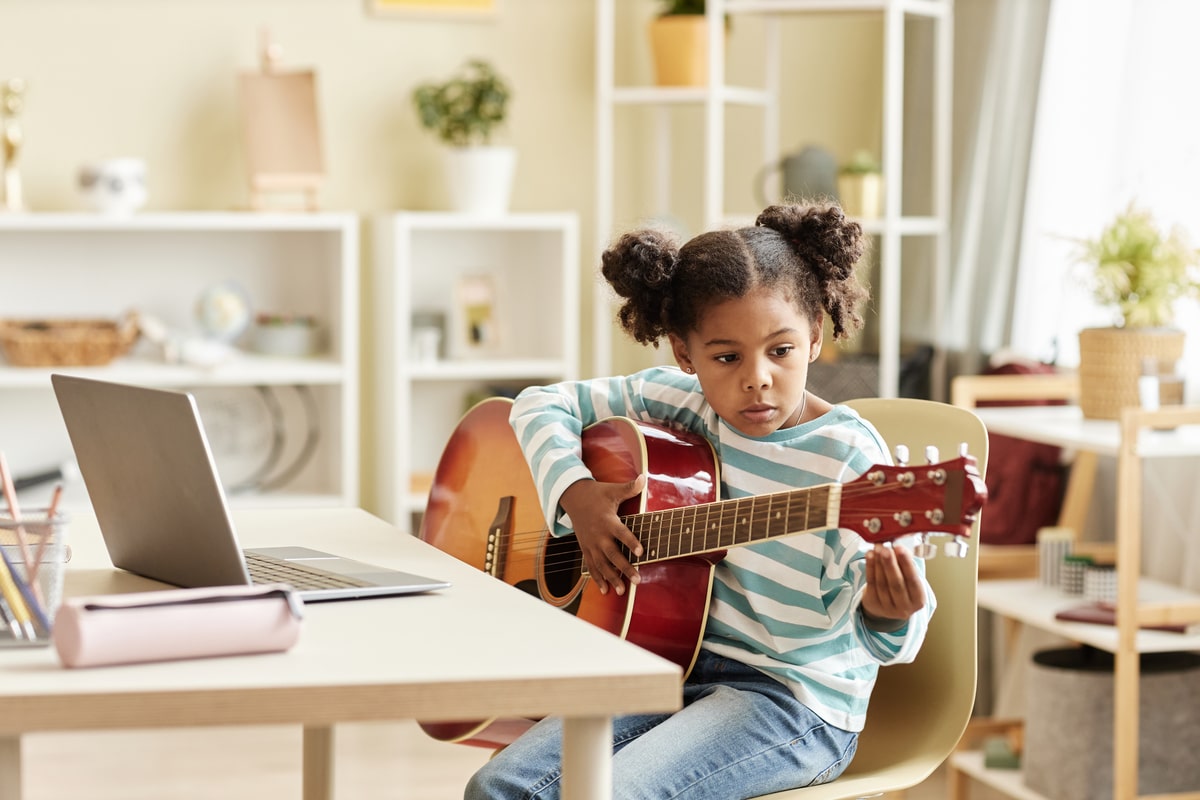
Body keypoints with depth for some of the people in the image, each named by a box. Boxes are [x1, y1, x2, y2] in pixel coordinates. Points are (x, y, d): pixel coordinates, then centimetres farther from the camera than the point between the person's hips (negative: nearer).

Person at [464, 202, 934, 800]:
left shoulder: (849, 457, -15)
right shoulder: (682, 402, 2)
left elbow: (877, 639, -15)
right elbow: (542, 405, 13)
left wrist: (885, 615, -39)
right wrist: (575, 491, -5)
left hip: (794, 697, -6)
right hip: (681, 665, 6)